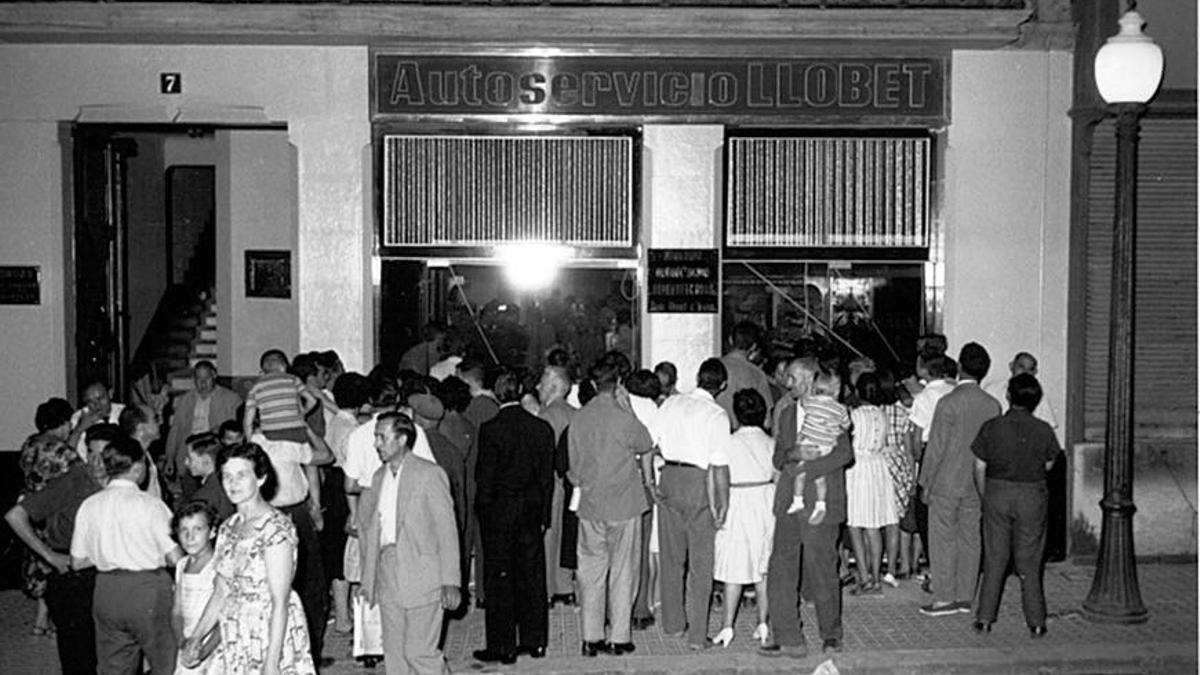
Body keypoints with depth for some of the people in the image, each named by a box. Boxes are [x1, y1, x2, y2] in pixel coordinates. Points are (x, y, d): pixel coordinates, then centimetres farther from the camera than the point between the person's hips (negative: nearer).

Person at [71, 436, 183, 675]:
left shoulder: (89, 505, 1)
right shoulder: (150, 504, -11)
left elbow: (77, 562, 7)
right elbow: (175, 558, -11)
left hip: (106, 592, 5)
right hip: (147, 589, -4)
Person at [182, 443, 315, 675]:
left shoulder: (275, 527, -12)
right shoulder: (228, 528, 10)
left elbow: (280, 602, -16)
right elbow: (221, 594, 15)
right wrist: (195, 638, 7)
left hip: (271, 639, -6)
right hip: (236, 643, 6)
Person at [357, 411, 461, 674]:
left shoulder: (429, 474, -7)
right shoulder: (378, 477, 13)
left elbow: (447, 530, -8)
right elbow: (368, 528, 17)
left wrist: (450, 582, -12)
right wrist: (367, 579, 13)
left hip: (421, 577, -6)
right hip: (388, 578, 6)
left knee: (419, 652, -7)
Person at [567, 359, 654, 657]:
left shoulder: (578, 419, -3)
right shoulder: (625, 419, -15)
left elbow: (572, 466, 5)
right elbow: (646, 449, 2)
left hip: (590, 505, 3)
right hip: (623, 505, -3)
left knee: (591, 570, 10)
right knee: (622, 571, 7)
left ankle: (591, 638, 13)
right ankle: (619, 638, 12)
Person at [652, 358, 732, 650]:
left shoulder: (670, 404, 4)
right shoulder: (717, 415, -10)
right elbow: (720, 467, -13)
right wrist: (723, 506, -8)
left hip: (669, 477, 5)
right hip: (700, 484, -4)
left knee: (671, 557, 17)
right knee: (700, 563, 5)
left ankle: (673, 623, 31)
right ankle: (697, 635, 9)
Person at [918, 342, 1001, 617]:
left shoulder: (949, 403, -16)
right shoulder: (993, 405, -1)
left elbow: (936, 447, -13)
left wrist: (926, 482, -4)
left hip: (946, 481, -5)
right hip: (977, 483, 5)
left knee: (943, 539, 3)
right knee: (970, 539, 11)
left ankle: (945, 598, 6)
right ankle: (965, 597, 17)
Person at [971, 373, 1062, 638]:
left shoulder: (991, 427, -7)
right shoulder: (1044, 431, -8)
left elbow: (980, 469, -2)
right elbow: (1048, 465, 5)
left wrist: (985, 497, 11)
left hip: (997, 491, 0)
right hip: (1032, 496, 0)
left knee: (994, 559, 10)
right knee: (1029, 561, 9)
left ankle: (985, 619, 11)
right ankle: (1036, 622, 12)